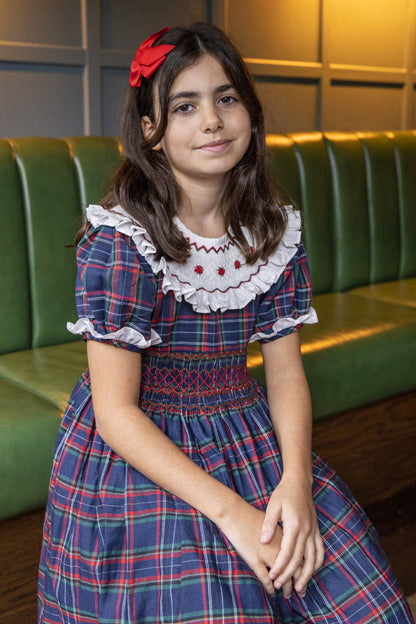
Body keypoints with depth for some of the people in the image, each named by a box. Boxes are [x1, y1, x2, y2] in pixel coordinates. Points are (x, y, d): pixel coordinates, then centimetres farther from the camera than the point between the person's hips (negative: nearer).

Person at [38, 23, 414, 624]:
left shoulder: (276, 229, -2)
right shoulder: (121, 239, -17)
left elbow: (285, 369, 1)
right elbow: (117, 411, -18)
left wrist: (296, 480, -17)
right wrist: (230, 511, -24)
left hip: (252, 440, 5)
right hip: (139, 455, -4)